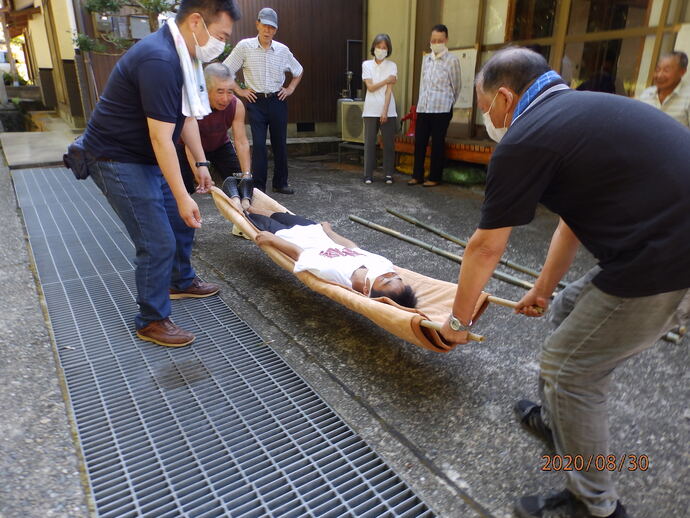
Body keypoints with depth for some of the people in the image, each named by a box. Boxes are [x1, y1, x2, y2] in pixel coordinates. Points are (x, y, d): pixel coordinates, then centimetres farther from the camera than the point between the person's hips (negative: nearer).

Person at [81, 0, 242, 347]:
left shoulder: (182, 54, 3)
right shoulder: (159, 61, -27)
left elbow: (186, 116, 11)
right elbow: (161, 138, -28)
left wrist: (201, 163, 12)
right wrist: (182, 196, -24)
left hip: (146, 157, 10)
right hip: (117, 160, -10)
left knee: (182, 221, 17)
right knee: (158, 243, -8)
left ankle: (181, 282, 40)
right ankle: (151, 322, 10)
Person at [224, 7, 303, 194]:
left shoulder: (282, 50, 5)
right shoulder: (244, 47, -3)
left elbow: (299, 71, 20)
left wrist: (290, 88, 10)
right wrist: (239, 90, -2)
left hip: (278, 101, 3)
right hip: (256, 101, -2)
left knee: (280, 143, 6)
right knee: (258, 144, -6)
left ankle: (280, 183, 18)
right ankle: (258, 186, 2)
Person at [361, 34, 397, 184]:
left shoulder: (392, 66, 4)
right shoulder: (366, 64, 6)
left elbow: (389, 89, -5)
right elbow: (370, 87, -3)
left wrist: (385, 111, -14)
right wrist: (386, 80, -7)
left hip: (388, 111, 0)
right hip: (370, 111, 0)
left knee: (388, 143, 1)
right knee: (369, 143, 0)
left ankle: (388, 174, 9)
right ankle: (368, 174, 7)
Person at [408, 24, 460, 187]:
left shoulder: (452, 60, -2)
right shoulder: (426, 59, 14)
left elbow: (456, 86, 5)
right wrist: (421, 102, 14)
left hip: (441, 109, -5)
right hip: (423, 108, 5)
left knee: (437, 144, 0)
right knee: (419, 142, 4)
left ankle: (435, 178, 8)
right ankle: (417, 175, 13)